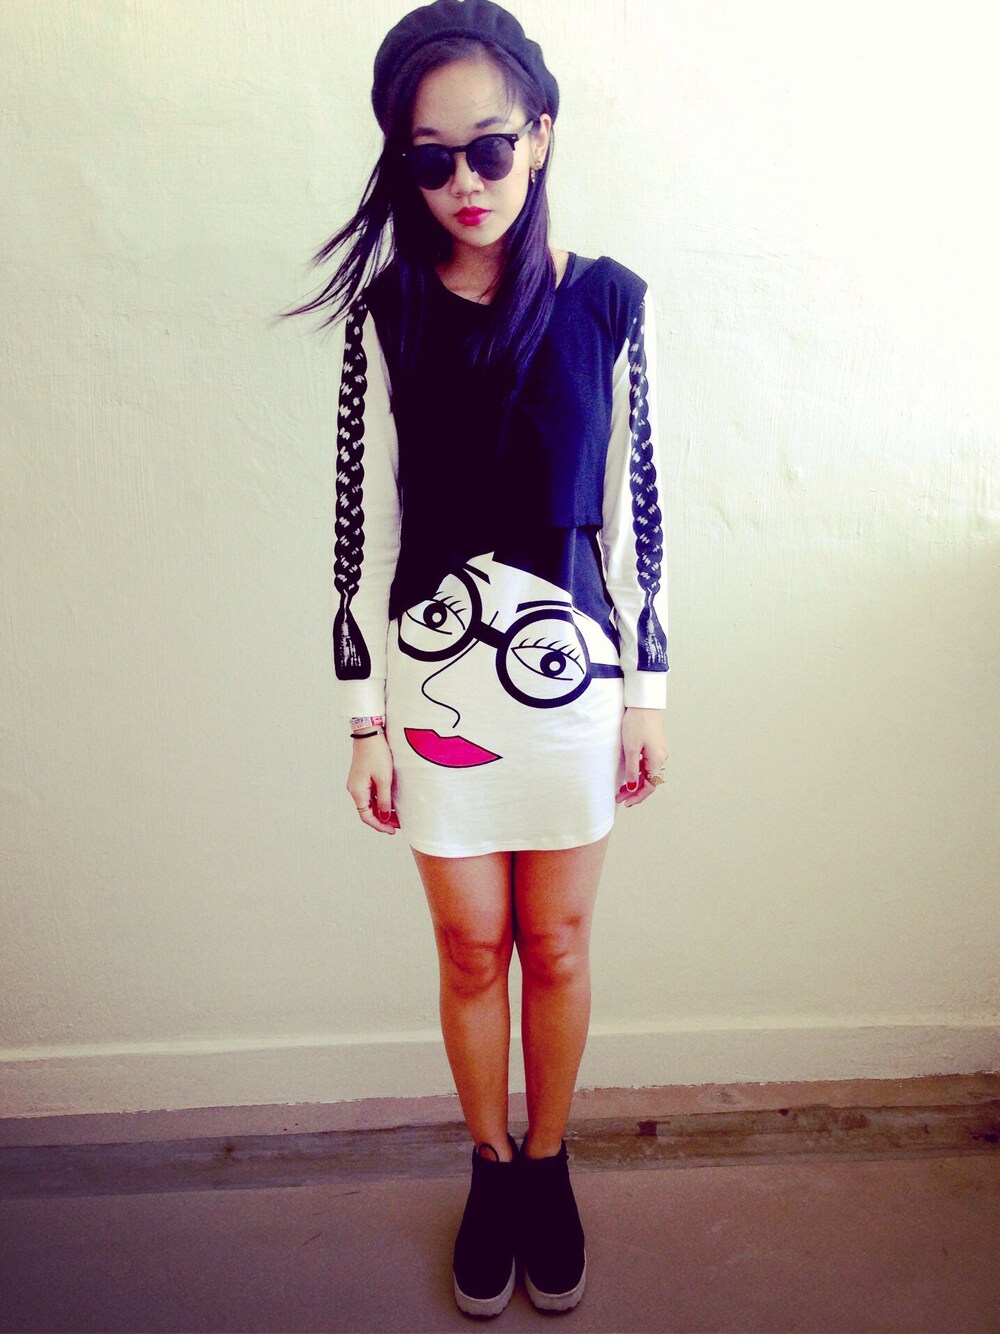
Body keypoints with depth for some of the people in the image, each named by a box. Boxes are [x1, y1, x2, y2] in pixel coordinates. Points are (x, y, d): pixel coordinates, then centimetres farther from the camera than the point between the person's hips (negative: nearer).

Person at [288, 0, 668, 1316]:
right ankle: (493, 1166, 39)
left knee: (556, 943, 13)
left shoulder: (603, 302, -1)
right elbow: (362, 525, -2)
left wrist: (647, 690, 3)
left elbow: (633, 506, 2)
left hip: (571, 669, 1)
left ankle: (548, 1165, 39)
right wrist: (365, 718, -2)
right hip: (436, 673, 0)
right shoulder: (387, 313, -2)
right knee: (472, 947, 13)